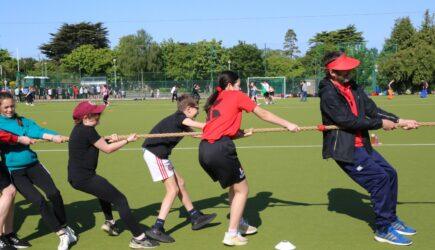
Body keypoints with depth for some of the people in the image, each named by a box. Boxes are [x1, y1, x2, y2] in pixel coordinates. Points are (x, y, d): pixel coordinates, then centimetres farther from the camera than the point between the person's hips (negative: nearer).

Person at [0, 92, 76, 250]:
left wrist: (55, 136, -30)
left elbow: (37, 130, -10)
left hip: (33, 165, 2)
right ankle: (62, 235, 2)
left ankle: (64, 228, 13)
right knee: (39, 201, -12)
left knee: (53, 194, -12)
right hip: (15, 172, -2)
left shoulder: (23, 121, 7)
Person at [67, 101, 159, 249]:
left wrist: (108, 139, 5)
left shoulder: (79, 128, 10)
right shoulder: (88, 130, -18)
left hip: (75, 177, 10)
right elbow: (107, 149, -12)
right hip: (85, 178, -10)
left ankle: (109, 222, 43)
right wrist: (128, 140, -1)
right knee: (120, 199, -9)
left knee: (104, 191, 37)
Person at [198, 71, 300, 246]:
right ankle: (232, 235, 10)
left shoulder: (215, 100, 25)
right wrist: (287, 124, 19)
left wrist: (243, 133, 21)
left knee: (234, 186, 26)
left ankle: (239, 225, 37)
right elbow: (263, 114, 12)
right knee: (242, 190, 8)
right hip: (220, 149, -7)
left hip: (204, 149, 7)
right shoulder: (237, 96, 6)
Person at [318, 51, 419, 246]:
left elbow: (372, 110, 5)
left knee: (390, 174, 11)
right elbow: (349, 121, -22)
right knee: (379, 178, -14)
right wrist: (380, 123, -14)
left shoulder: (353, 87, 7)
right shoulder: (328, 94, -18)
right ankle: (383, 230, -2)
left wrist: (399, 121, -5)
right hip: (344, 149, -8)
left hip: (361, 145, 8)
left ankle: (391, 219, 28)